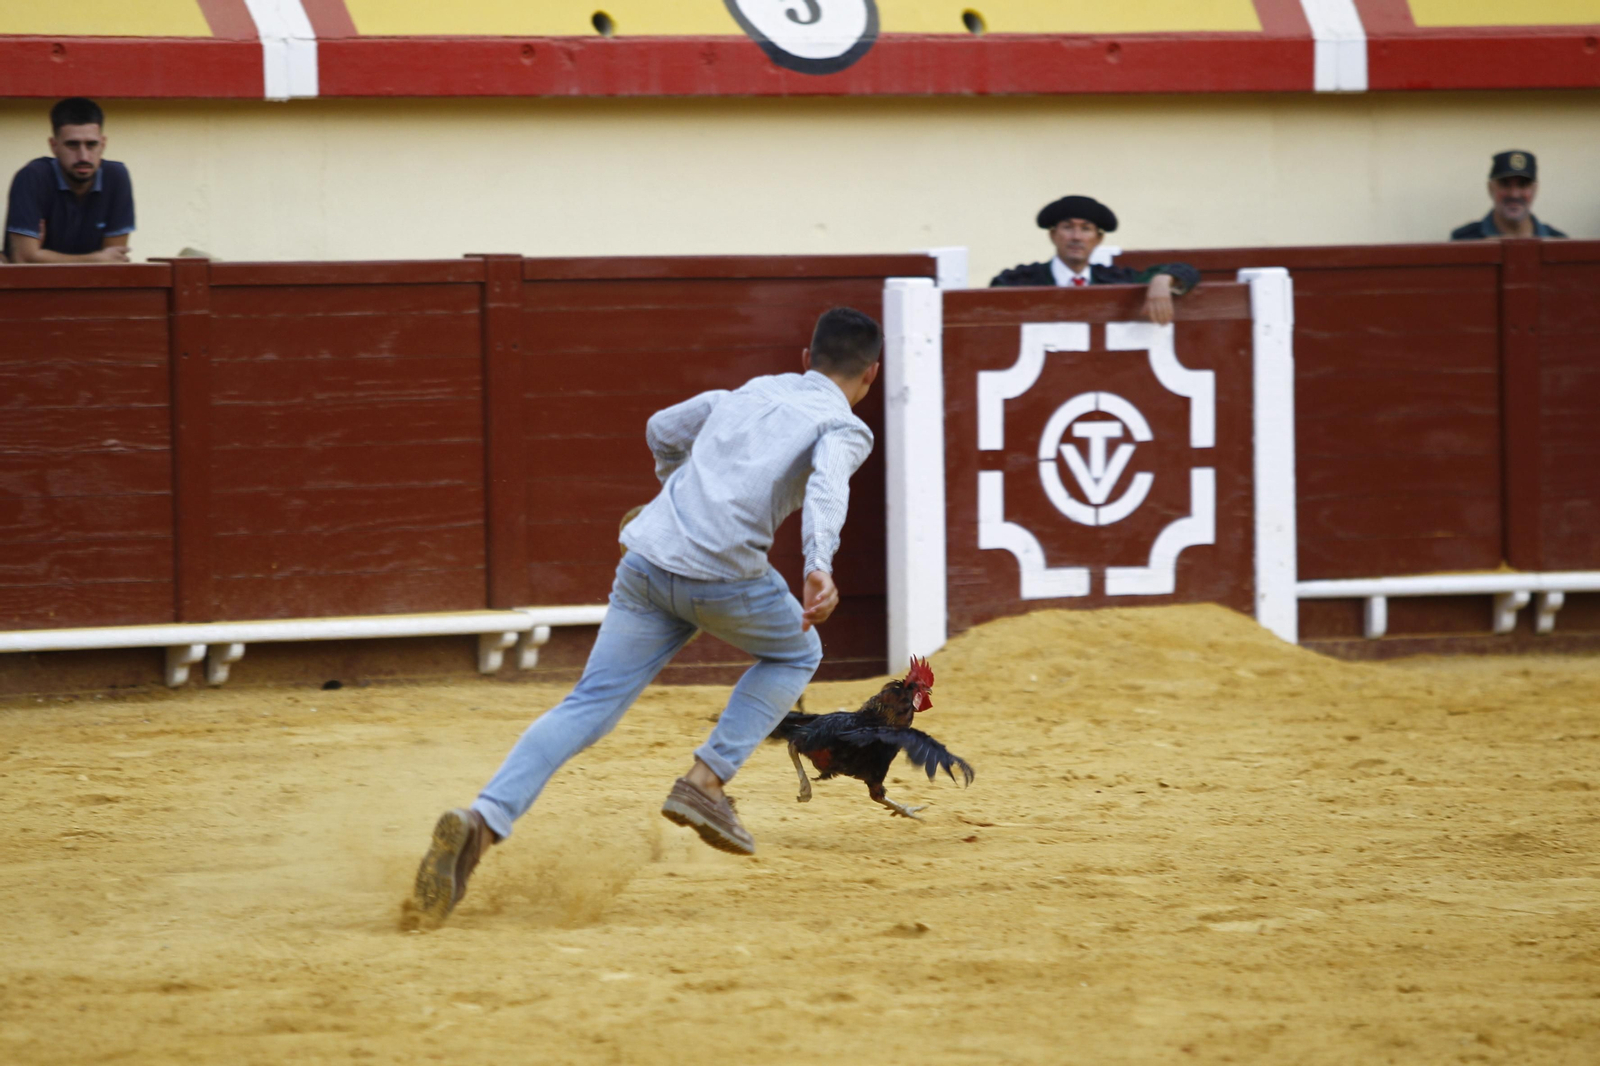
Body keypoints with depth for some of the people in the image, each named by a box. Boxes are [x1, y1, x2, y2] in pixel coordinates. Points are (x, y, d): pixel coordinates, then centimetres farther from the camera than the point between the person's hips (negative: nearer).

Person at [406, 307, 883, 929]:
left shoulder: (750, 392, 25)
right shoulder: (845, 428, 6)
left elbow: (662, 431, 37)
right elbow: (827, 485, -16)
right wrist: (819, 568, -32)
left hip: (648, 558, 5)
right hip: (726, 573, -5)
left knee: (589, 708, 1)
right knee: (796, 654, 26)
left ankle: (480, 824, -18)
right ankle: (705, 783, 11)